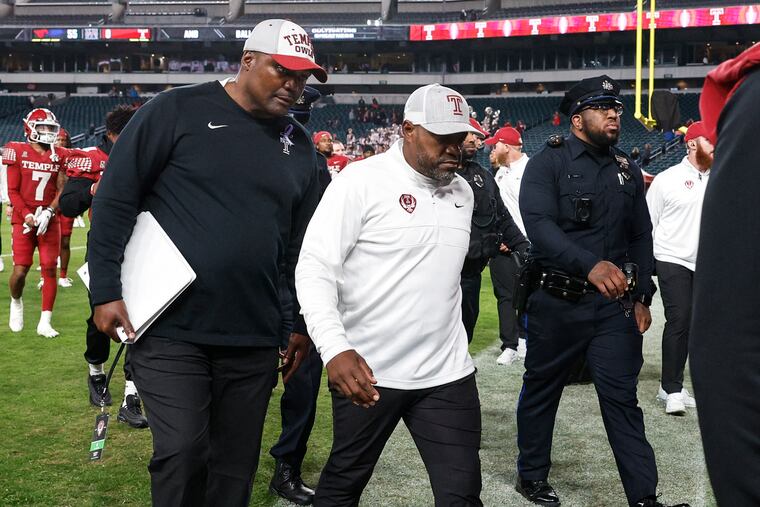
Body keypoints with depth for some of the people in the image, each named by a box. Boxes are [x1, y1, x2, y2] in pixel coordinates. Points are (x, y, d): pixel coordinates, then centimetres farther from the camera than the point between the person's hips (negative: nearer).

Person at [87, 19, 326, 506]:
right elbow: (116, 198, -4)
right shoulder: (178, 110, -4)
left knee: (237, 464, 10)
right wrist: (106, 290, -8)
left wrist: (304, 324, 18)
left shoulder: (299, 146, 11)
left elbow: (300, 243, 18)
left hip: (255, 339, 5)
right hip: (171, 331, -4)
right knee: (183, 455, -8)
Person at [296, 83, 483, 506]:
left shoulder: (463, 191, 10)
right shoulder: (361, 181, -10)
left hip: (448, 375, 5)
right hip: (365, 372, -4)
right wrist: (335, 348, -29)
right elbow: (315, 269, -16)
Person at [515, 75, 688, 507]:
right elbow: (539, 224, -23)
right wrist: (590, 265, -36)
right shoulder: (548, 163, -8)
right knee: (542, 390, 12)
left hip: (614, 304, 4)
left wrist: (643, 297, 9)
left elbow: (641, 237, 16)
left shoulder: (627, 171, 10)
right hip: (557, 302, -3)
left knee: (622, 398, 2)